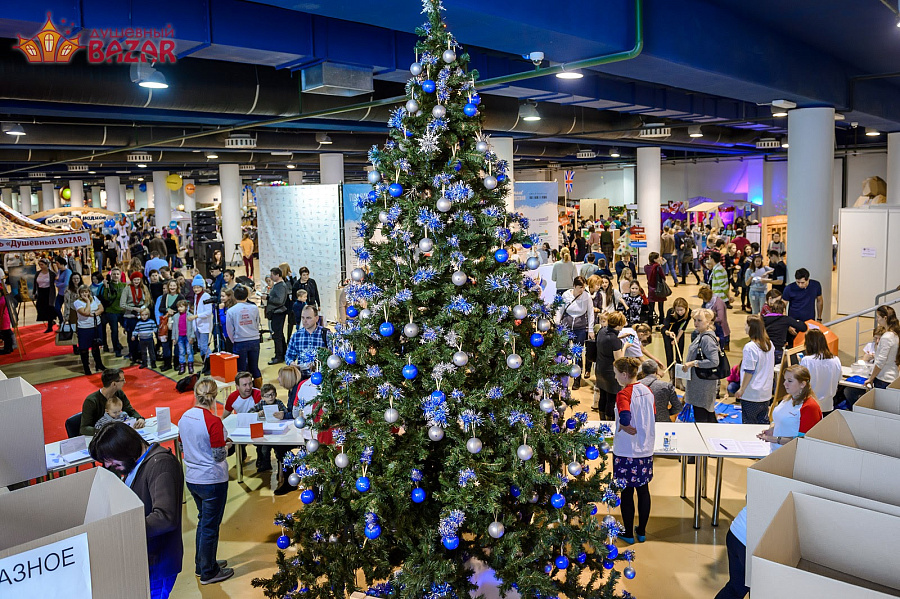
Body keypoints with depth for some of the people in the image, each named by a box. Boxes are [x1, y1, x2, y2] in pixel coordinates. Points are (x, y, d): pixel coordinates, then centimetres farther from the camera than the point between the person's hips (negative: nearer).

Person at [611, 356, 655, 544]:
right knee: (643, 490, 16)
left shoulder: (623, 394, -19)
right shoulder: (647, 391, 3)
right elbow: (653, 418, 11)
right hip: (646, 449, 7)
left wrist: (624, 428, -15)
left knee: (627, 492, 7)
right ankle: (642, 531, 27)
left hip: (626, 452, -7)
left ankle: (628, 533, 19)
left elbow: (624, 419, -35)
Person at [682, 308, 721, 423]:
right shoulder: (700, 335, 11)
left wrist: (693, 363, -23)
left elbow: (714, 361, -26)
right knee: (709, 411, 19)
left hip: (703, 383, -10)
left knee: (700, 416, -5)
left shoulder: (707, 339, -19)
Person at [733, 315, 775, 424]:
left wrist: (741, 389, -10)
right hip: (766, 392, 8)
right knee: (764, 422, 15)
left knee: (749, 423, 2)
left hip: (751, 394, -7)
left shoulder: (750, 347, -19)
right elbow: (772, 366, 15)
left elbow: (749, 371, -18)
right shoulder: (769, 344, 5)